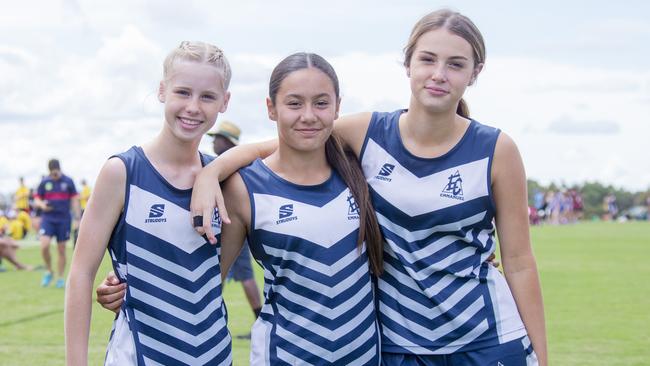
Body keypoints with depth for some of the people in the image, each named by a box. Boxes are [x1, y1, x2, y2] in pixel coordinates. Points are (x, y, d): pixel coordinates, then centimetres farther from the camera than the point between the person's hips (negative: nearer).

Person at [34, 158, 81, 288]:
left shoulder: (68, 181, 1)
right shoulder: (44, 182, 3)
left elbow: (75, 200, 5)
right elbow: (37, 199, 8)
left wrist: (77, 218, -1)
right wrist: (41, 204, -16)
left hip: (64, 220, 0)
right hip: (48, 219, 0)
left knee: (61, 250, 4)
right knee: (44, 246, -16)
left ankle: (60, 278, 14)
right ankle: (48, 271, 7)